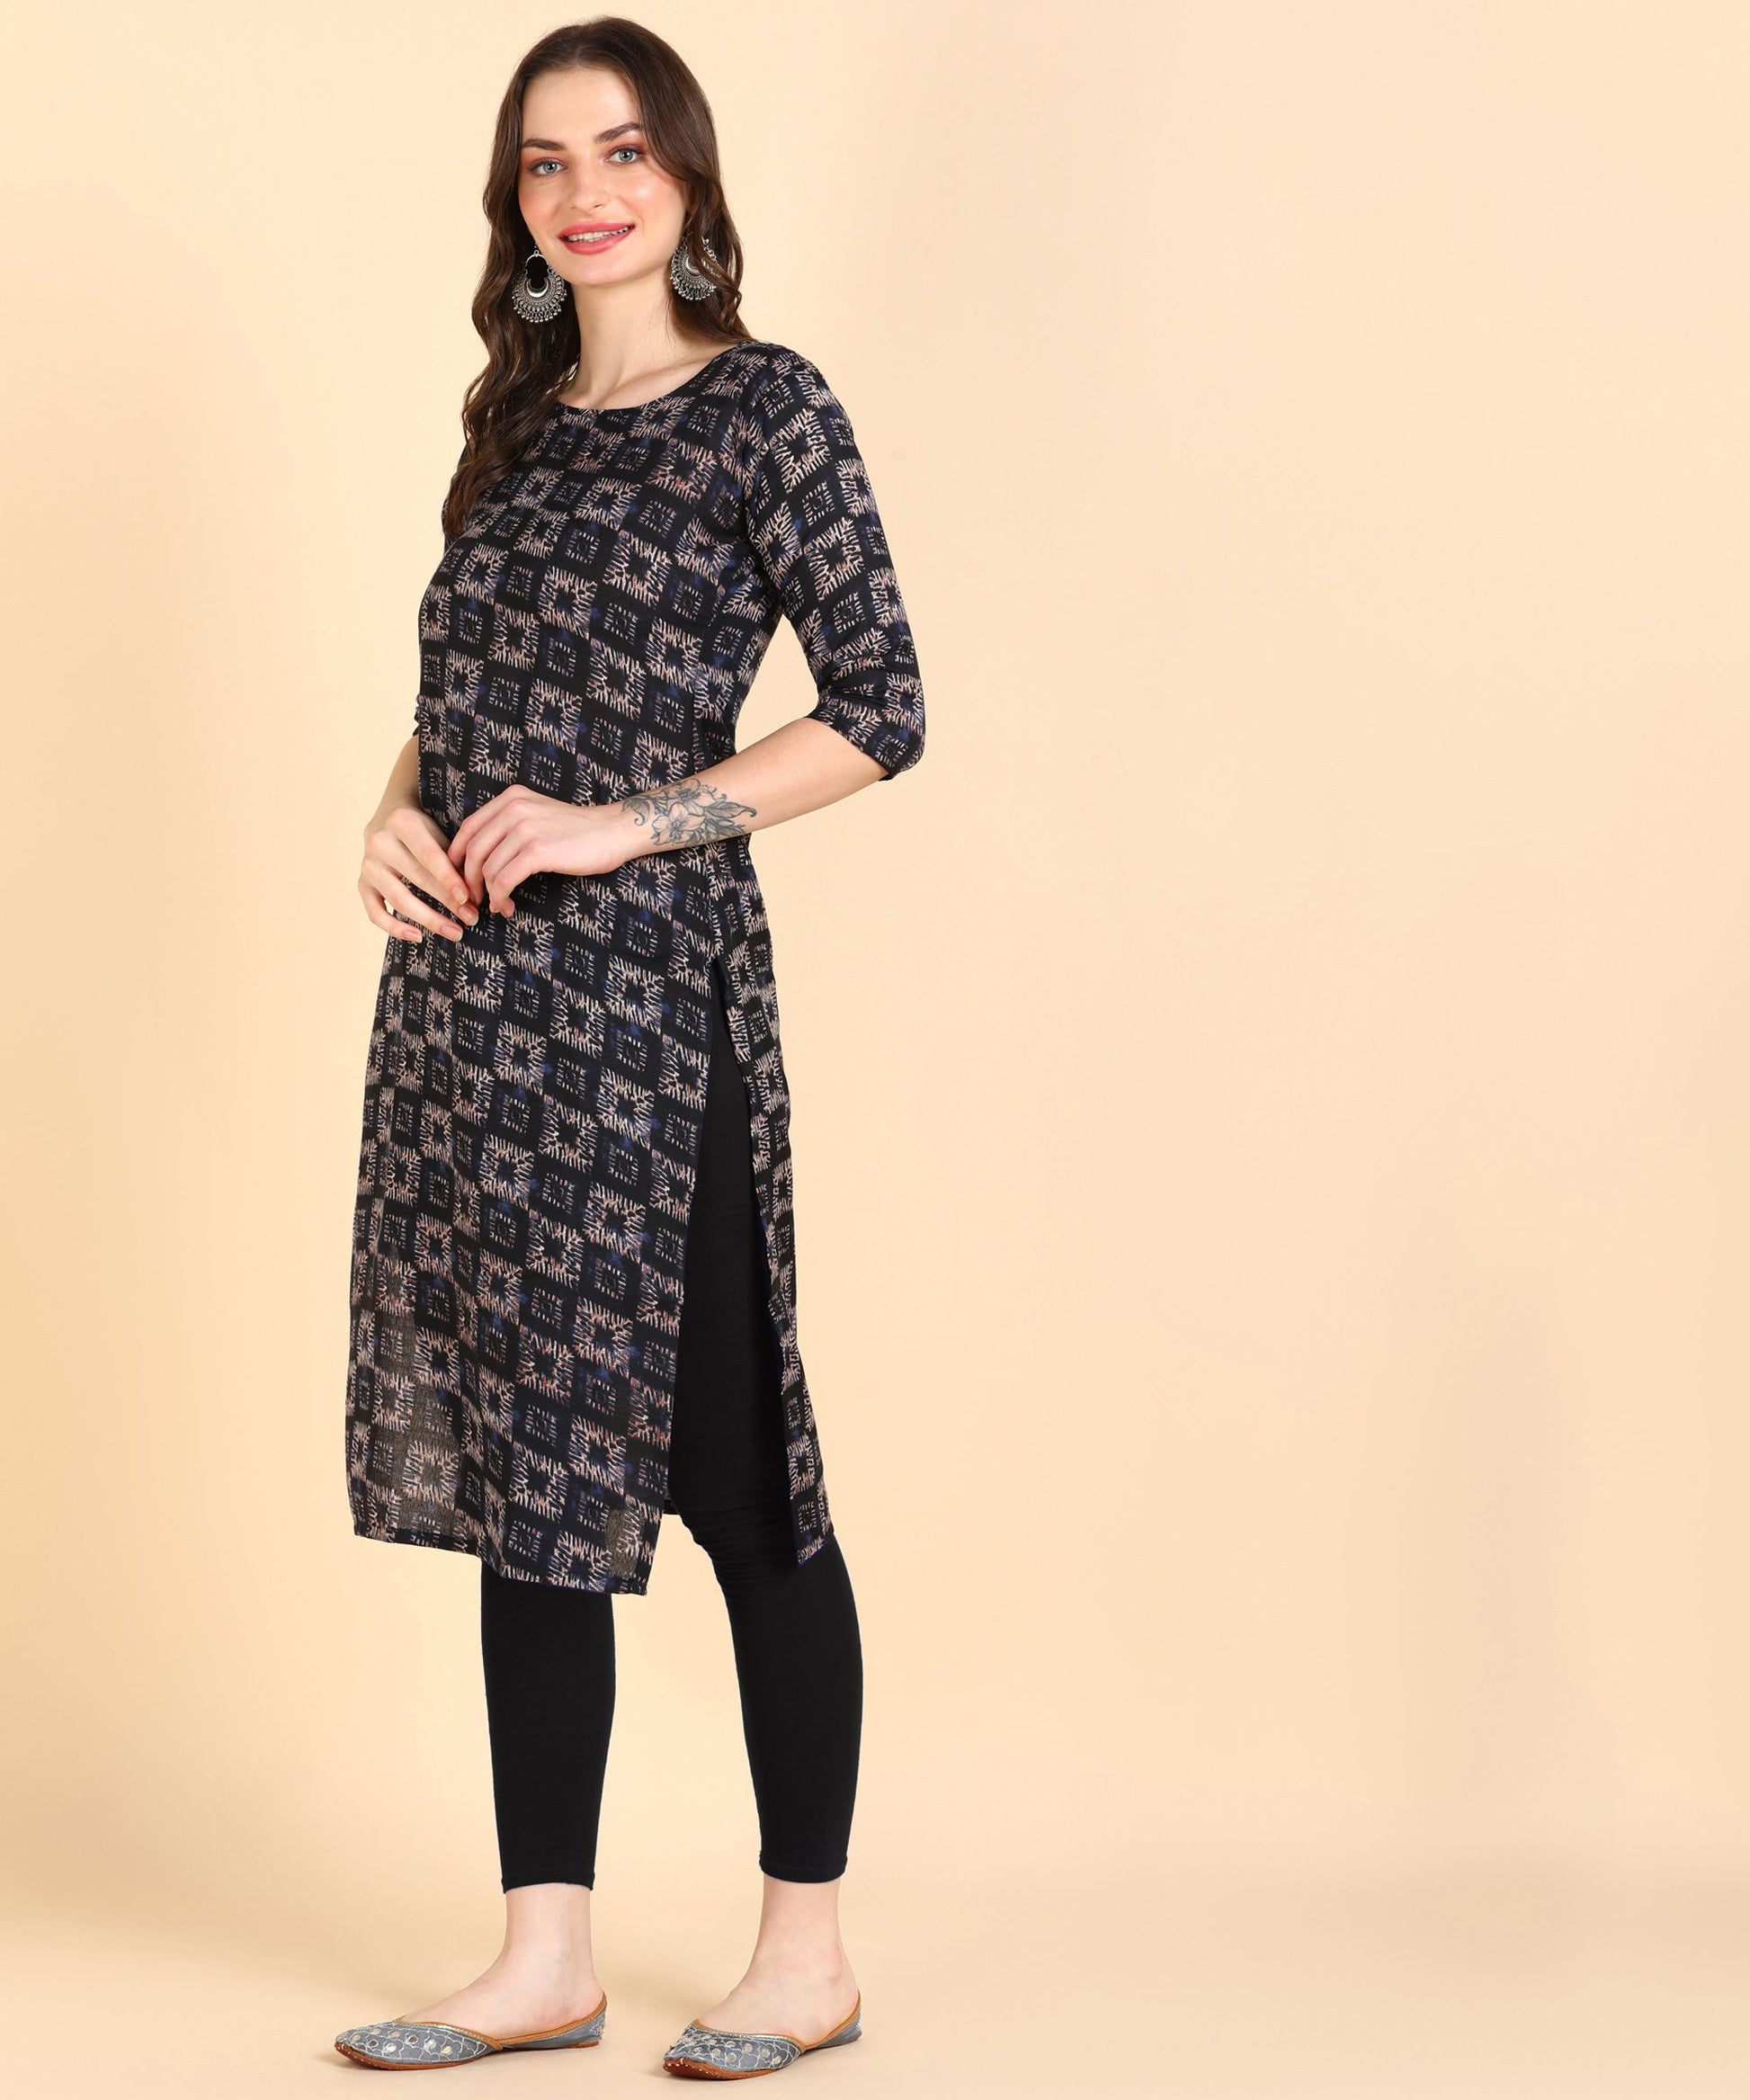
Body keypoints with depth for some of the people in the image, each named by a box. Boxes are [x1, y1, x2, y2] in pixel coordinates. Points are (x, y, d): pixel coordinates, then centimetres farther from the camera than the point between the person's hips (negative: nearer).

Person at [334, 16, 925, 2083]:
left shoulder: (764, 411, -3)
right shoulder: (520, 419, 16)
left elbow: (878, 710, -9)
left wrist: (624, 824, -14)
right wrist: (398, 814, 2)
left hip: (646, 984, -7)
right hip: (470, 982, 7)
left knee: (728, 1465, -2)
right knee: (519, 1464, 9)